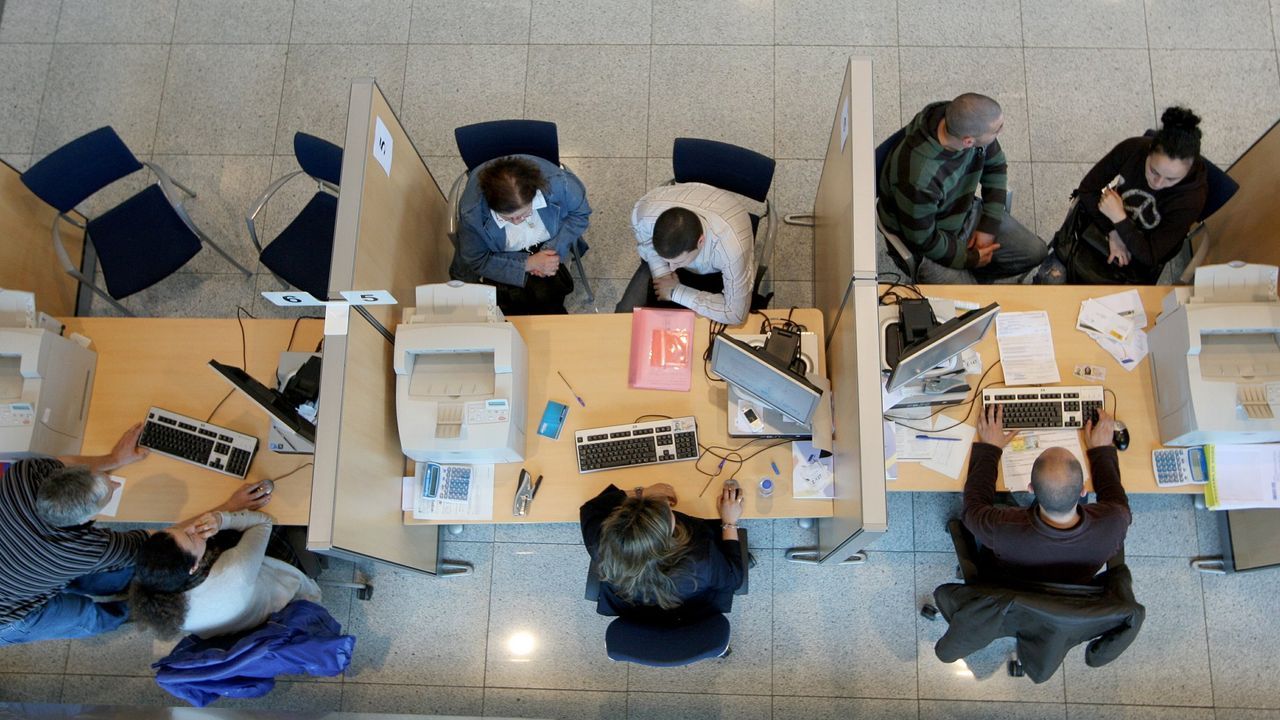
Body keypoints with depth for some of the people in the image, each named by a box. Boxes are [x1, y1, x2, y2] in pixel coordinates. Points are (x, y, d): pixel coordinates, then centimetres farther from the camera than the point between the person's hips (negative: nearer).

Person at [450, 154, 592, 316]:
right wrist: (528, 264, -27)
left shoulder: (557, 182, -32)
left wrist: (554, 249, -23)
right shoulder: (471, 212, -34)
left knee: (547, 295, -20)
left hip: (546, 247, 1)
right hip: (500, 259, -1)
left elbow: (579, 214, -10)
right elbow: (478, 262, -18)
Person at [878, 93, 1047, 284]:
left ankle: (968, 276, 18)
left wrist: (989, 227, -3)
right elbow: (922, 241, -26)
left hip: (966, 212, 6)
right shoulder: (919, 177, -41)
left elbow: (996, 166, 0)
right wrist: (971, 259, -11)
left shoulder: (968, 123, -22)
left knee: (1035, 252, 5)